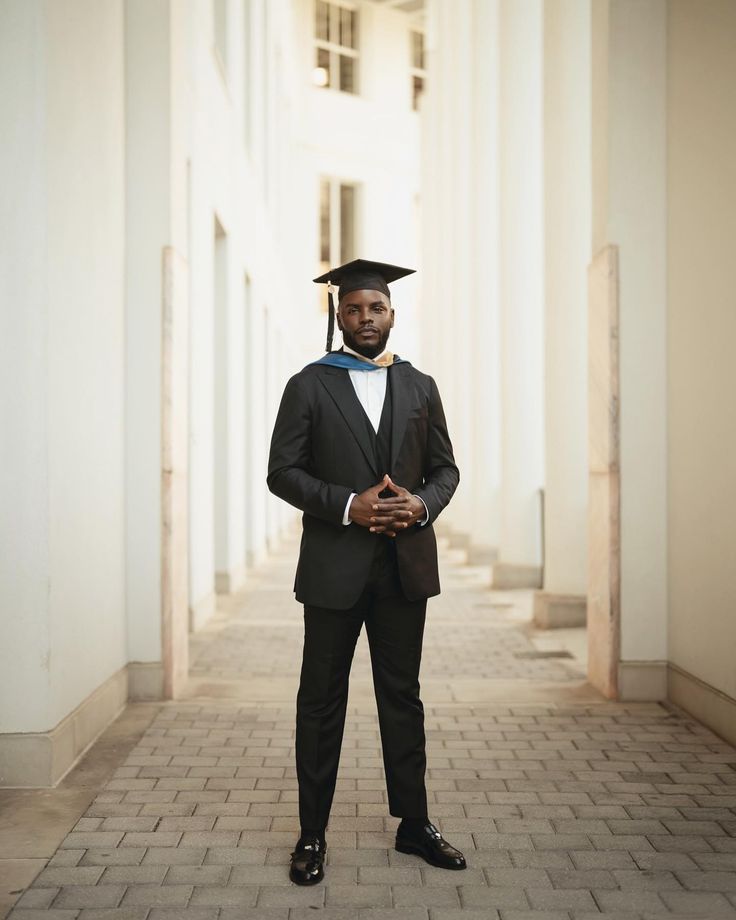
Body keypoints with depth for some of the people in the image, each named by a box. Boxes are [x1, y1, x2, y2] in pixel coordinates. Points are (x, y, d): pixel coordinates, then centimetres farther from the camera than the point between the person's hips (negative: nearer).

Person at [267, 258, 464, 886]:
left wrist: (421, 504, -10)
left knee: (402, 696, 12)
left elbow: (446, 468, 11)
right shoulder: (309, 386, 1)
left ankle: (414, 822, 24)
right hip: (334, 567, -2)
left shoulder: (420, 387, 10)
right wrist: (347, 505, -17)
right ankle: (313, 834, 17)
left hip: (405, 566, 3)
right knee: (322, 700, 6)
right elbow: (282, 472, -3)